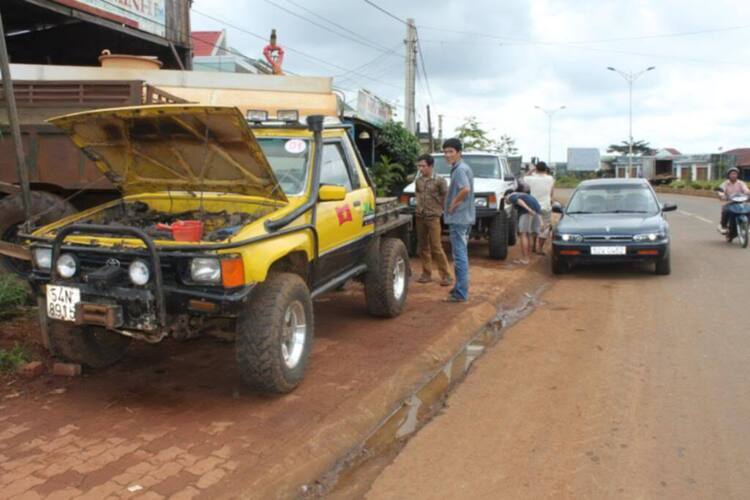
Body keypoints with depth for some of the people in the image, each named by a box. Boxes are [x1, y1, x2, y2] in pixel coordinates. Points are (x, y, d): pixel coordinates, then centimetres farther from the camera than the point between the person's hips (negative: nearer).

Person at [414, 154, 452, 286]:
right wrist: (419, 206, 12)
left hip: (433, 217, -5)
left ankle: (445, 275, 0)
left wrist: (440, 210, -1)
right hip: (420, 217, 5)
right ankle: (426, 274, 17)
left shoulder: (439, 180, -9)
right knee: (423, 247, 8)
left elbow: (446, 197, -2)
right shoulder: (418, 180, 6)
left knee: (436, 247, -7)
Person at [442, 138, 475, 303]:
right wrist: (455, 202, 8)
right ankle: (460, 287, 27)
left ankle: (461, 293, -2)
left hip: (459, 218, -10)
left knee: (460, 255, -6)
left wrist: (453, 203, -18)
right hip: (463, 217, 10)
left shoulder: (460, 169, -15)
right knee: (461, 254, 17)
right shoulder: (461, 168, 16)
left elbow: (465, 189, -30)